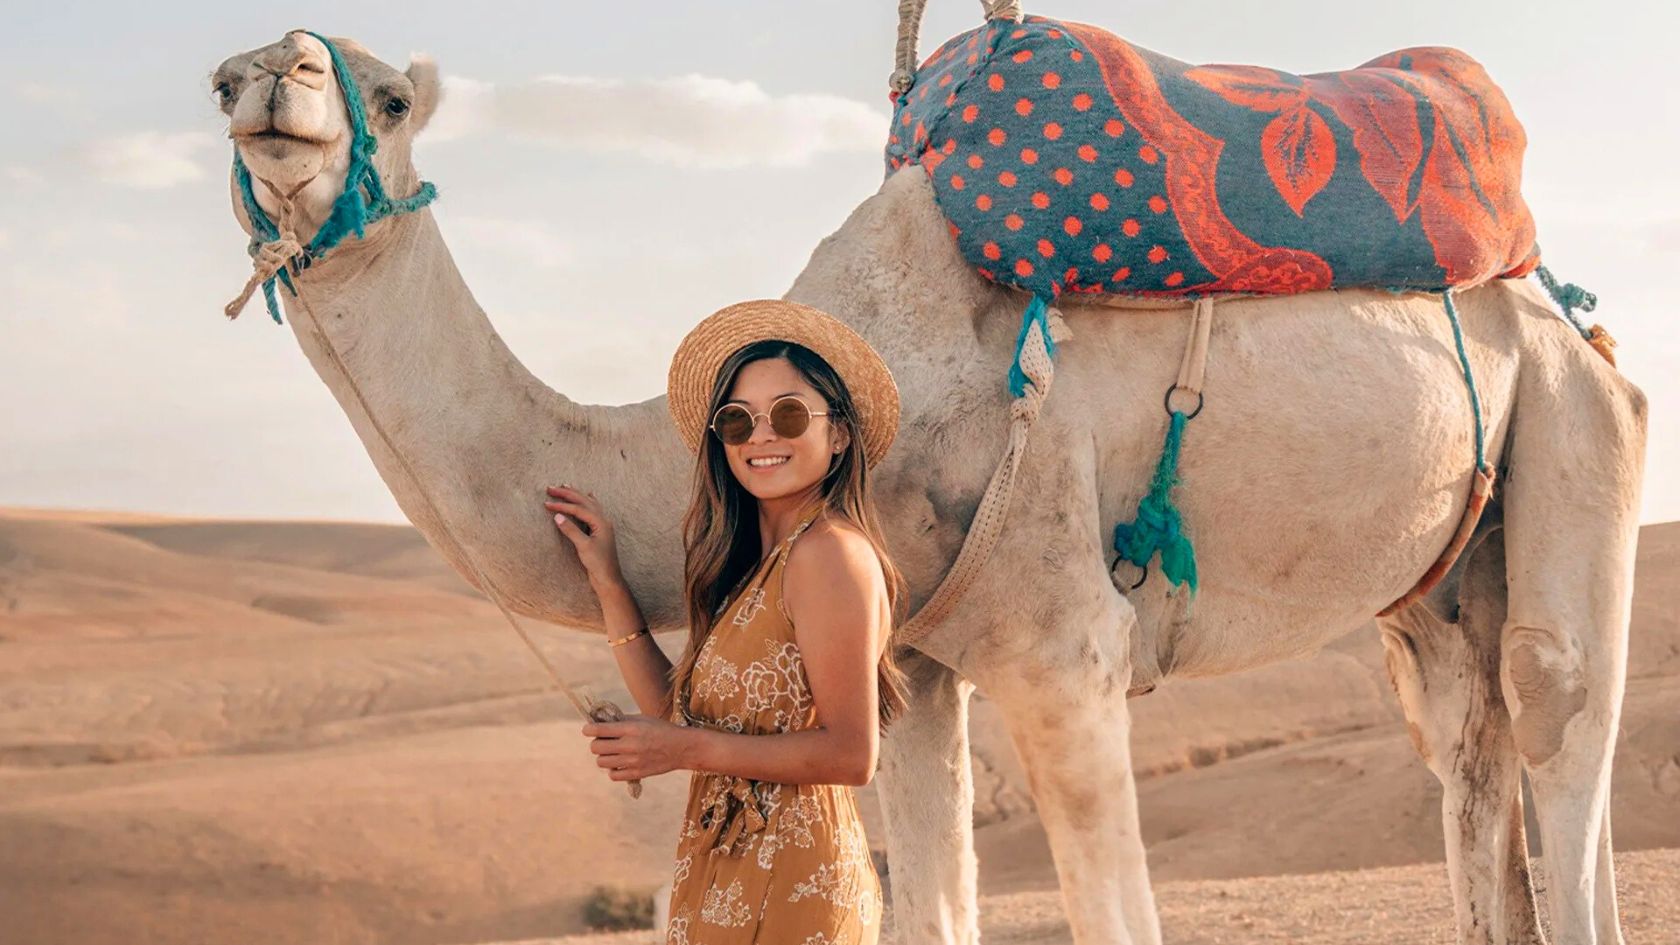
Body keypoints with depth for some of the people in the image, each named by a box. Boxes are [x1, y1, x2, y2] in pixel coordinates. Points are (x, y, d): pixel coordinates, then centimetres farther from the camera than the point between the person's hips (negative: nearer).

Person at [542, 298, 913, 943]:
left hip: (790, 891, -8)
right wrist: (608, 584, 12)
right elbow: (673, 712, 10)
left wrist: (691, 750, -15)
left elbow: (851, 753, -18)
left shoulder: (829, 552, -15)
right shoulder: (753, 562, 12)